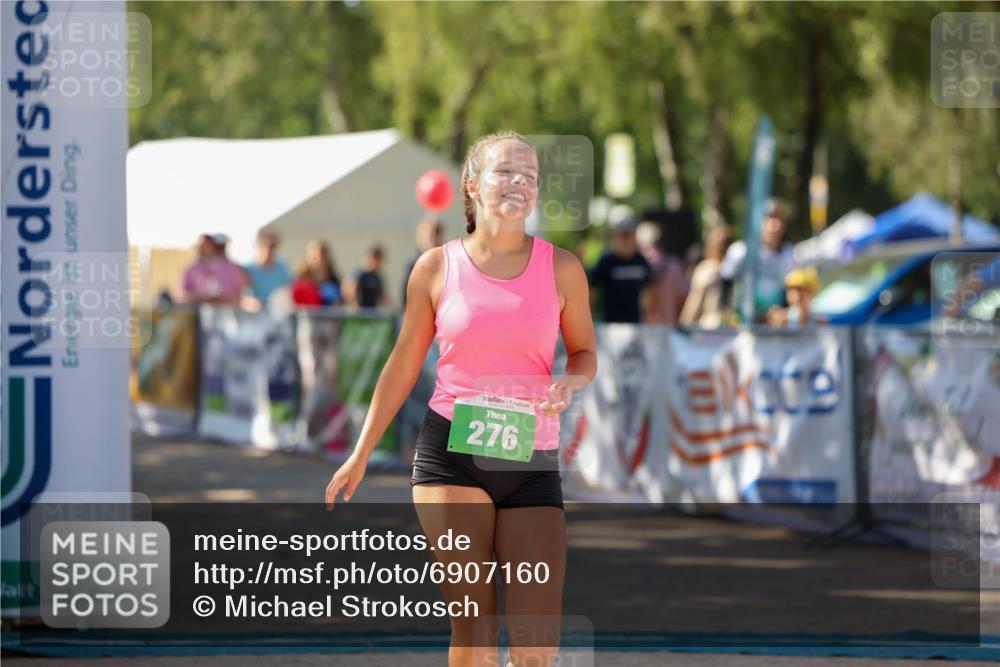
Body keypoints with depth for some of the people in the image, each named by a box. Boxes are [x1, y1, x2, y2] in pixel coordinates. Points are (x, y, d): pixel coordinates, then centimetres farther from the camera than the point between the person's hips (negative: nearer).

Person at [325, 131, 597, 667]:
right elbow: (403, 366, 13)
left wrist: (569, 383, -10)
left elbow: (584, 353, 15)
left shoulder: (561, 269, 4)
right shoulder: (437, 268, 3)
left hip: (531, 462, 1)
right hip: (452, 455, -1)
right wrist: (361, 455, 16)